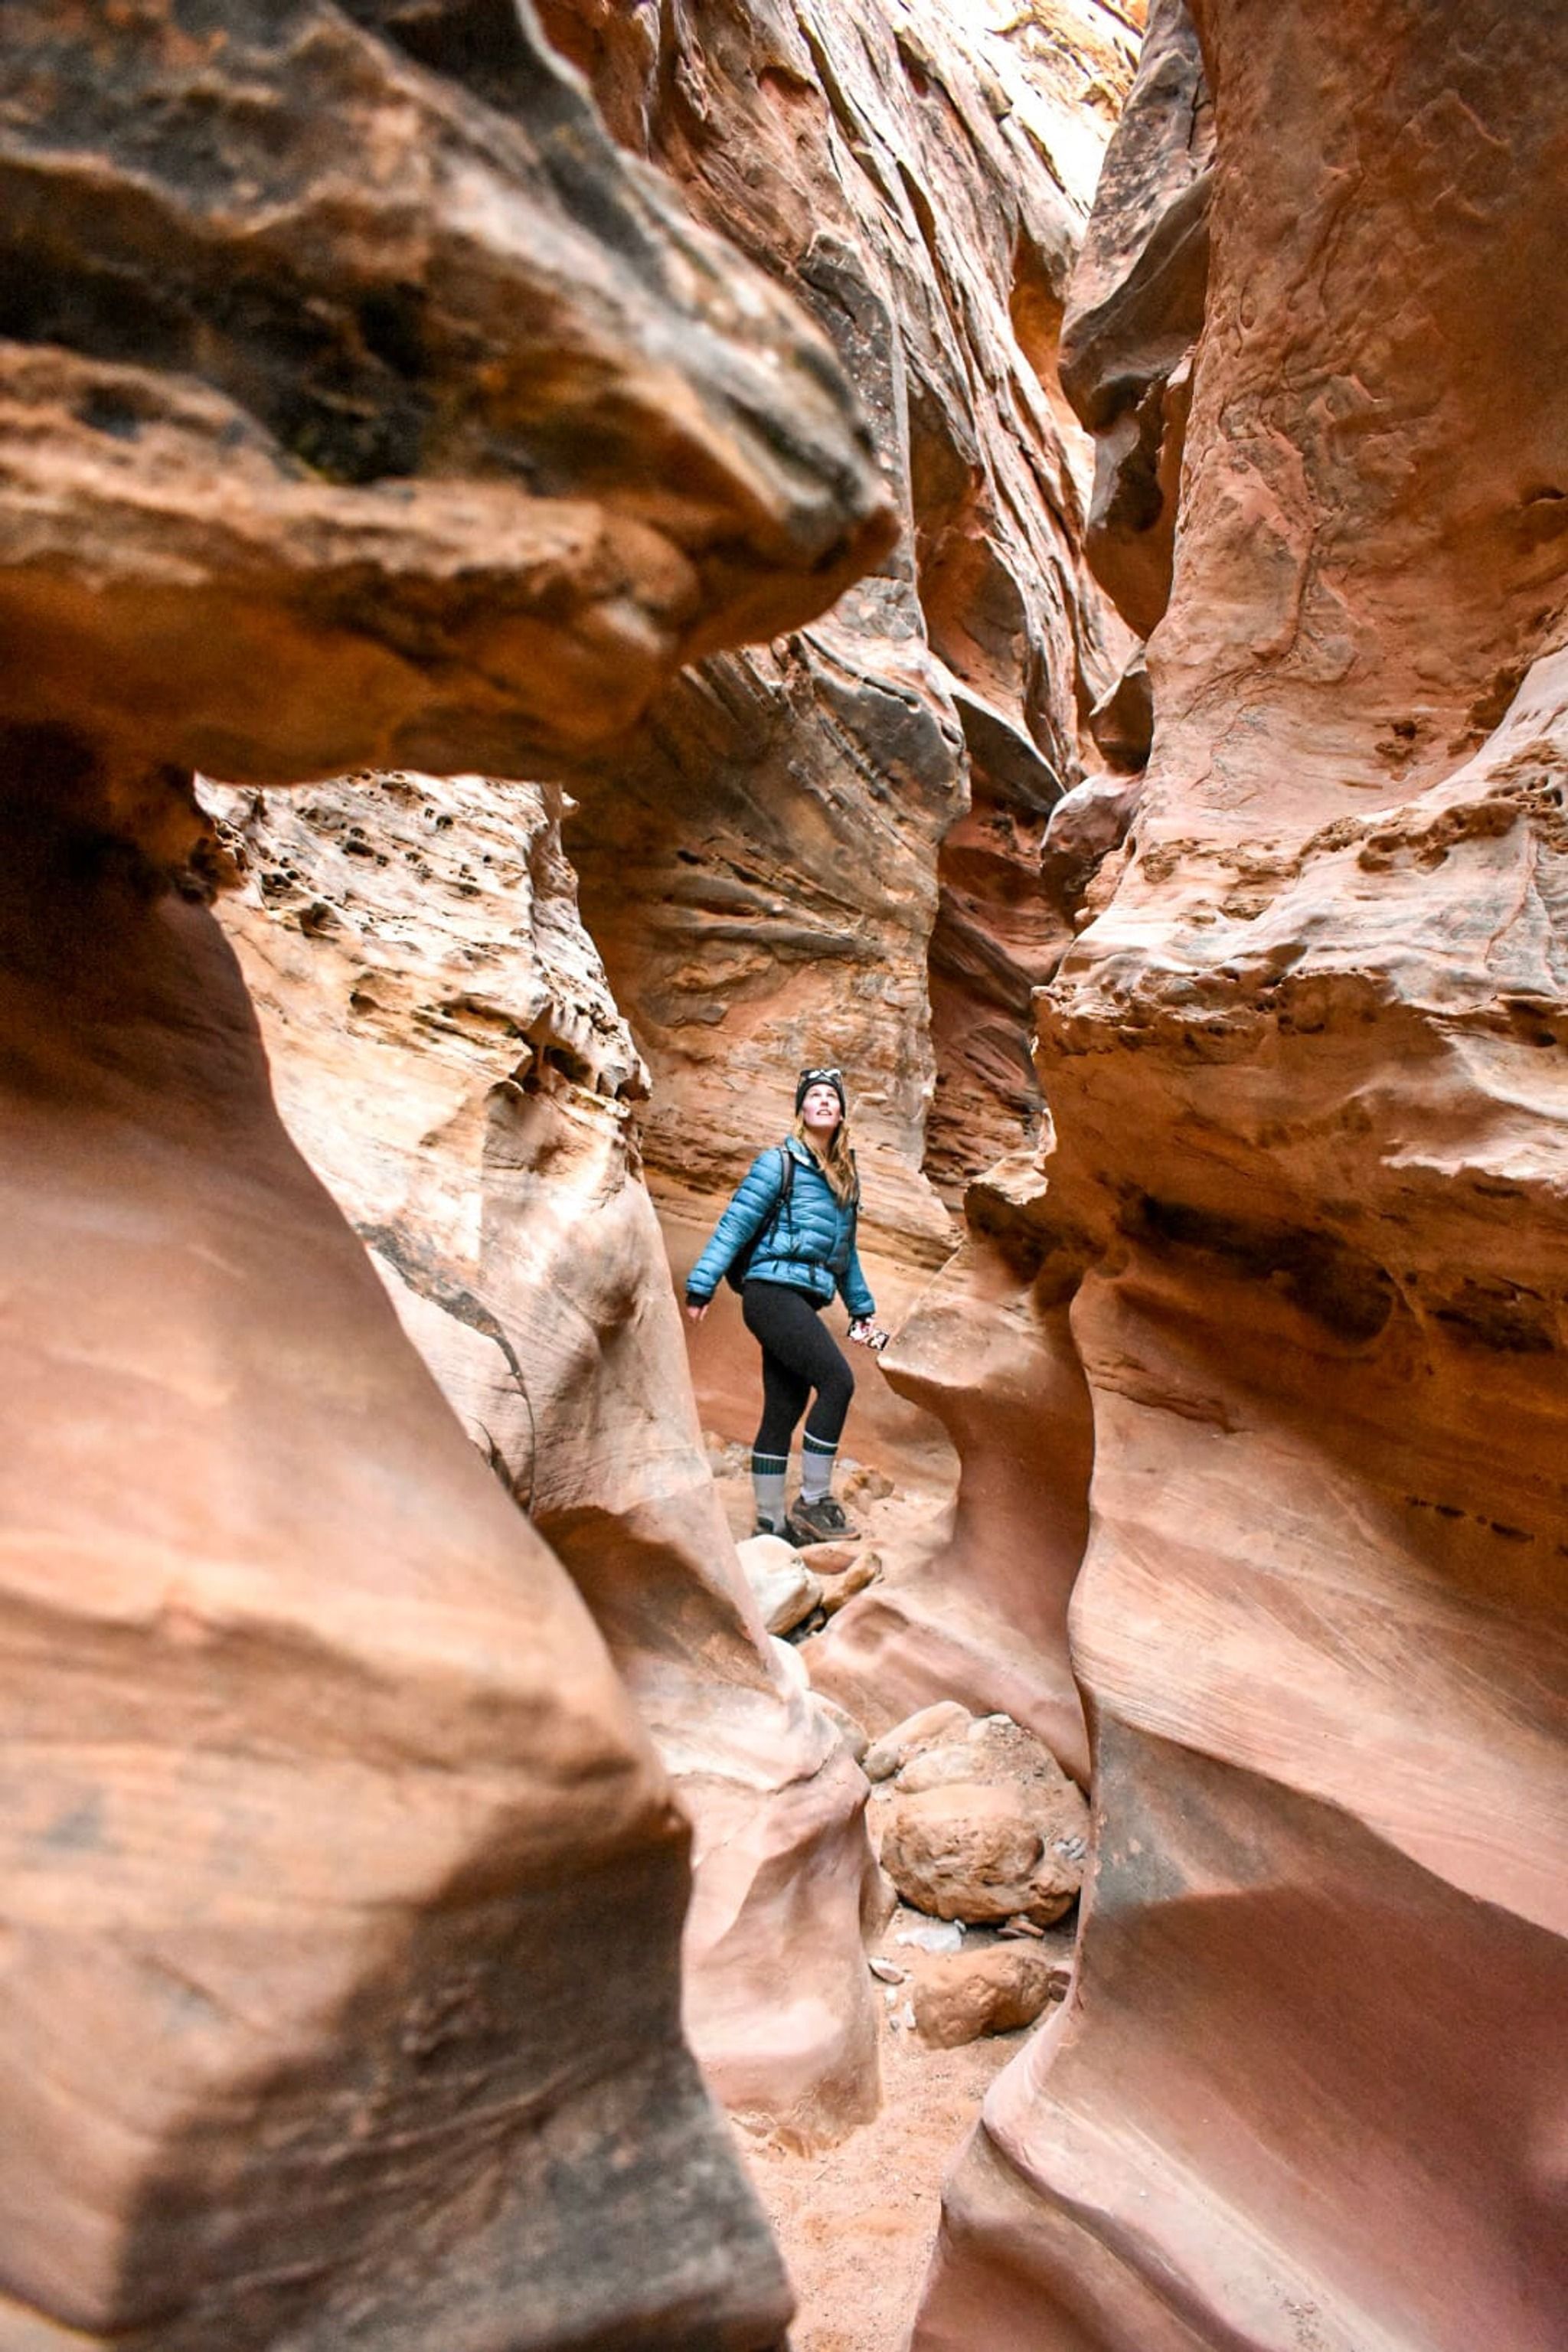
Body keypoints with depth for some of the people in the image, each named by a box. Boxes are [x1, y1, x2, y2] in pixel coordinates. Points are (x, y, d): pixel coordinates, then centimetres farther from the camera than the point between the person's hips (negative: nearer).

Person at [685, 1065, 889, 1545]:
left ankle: (771, 1523, 14)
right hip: (772, 1292, -7)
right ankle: (812, 1504, -11)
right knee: (837, 1379, -19)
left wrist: (861, 1309, 27)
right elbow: (733, 1226, -8)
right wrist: (700, 1287, -13)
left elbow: (847, 1252, 27)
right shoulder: (778, 1162, -2)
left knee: (784, 1412, 8)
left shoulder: (845, 1177, 19)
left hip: (802, 1303, 7)